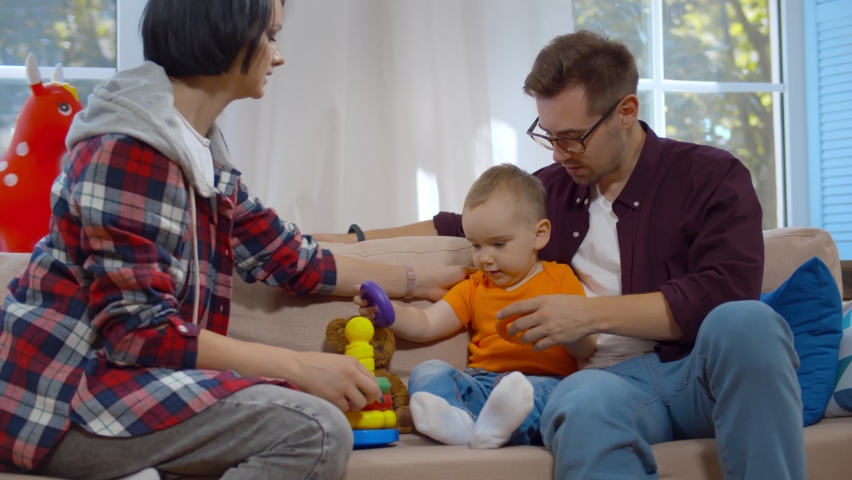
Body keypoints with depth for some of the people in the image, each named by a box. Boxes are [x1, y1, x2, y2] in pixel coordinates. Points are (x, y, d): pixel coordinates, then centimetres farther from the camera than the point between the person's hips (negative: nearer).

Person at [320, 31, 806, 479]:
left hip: (703, 368, -1)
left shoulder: (711, 177, 5)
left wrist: (593, 313, -12)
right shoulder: (550, 189, 19)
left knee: (745, 322, -38)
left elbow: (724, 293, -10)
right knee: (586, 406, -38)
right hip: (611, 377, 1)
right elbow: (460, 228, 34)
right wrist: (350, 244, 24)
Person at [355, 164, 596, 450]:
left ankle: (496, 425, -65)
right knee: (427, 372, -21)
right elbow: (425, 326, 20)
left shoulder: (560, 279, 14)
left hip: (541, 381, -3)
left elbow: (586, 349, 5)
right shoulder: (475, 288, 27)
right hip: (479, 382, 4)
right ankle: (455, 420, -53)